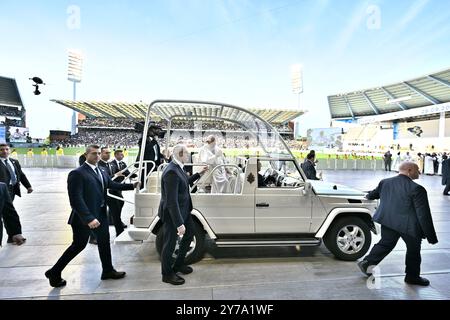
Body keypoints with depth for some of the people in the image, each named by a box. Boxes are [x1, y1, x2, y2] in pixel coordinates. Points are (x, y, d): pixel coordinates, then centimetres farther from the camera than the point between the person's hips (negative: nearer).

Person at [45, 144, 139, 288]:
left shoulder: (101, 171, 7)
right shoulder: (77, 173, -19)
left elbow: (112, 184, 15)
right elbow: (76, 199, -25)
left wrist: (132, 185, 9)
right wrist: (88, 218, -30)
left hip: (100, 214, 8)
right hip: (84, 216, -8)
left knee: (104, 242, 17)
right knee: (79, 245, 7)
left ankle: (108, 270, 33)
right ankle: (54, 272, 29)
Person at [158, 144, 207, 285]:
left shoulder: (177, 168, 1)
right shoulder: (171, 172, -29)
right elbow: (172, 201, -31)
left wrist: (199, 174, 16)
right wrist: (179, 224, -29)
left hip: (183, 210, 10)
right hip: (172, 214, -10)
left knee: (190, 233, 22)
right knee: (170, 243, 8)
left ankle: (179, 264, 41)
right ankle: (167, 274, 31)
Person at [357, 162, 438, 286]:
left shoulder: (385, 182, -1)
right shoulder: (416, 189, -18)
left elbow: (374, 194, 18)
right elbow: (424, 214, -16)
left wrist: (368, 196, 43)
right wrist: (431, 237, -8)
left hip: (388, 222, 5)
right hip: (410, 225, -5)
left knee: (385, 244, 19)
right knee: (413, 250, 16)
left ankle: (366, 262, 19)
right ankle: (412, 276, 31)